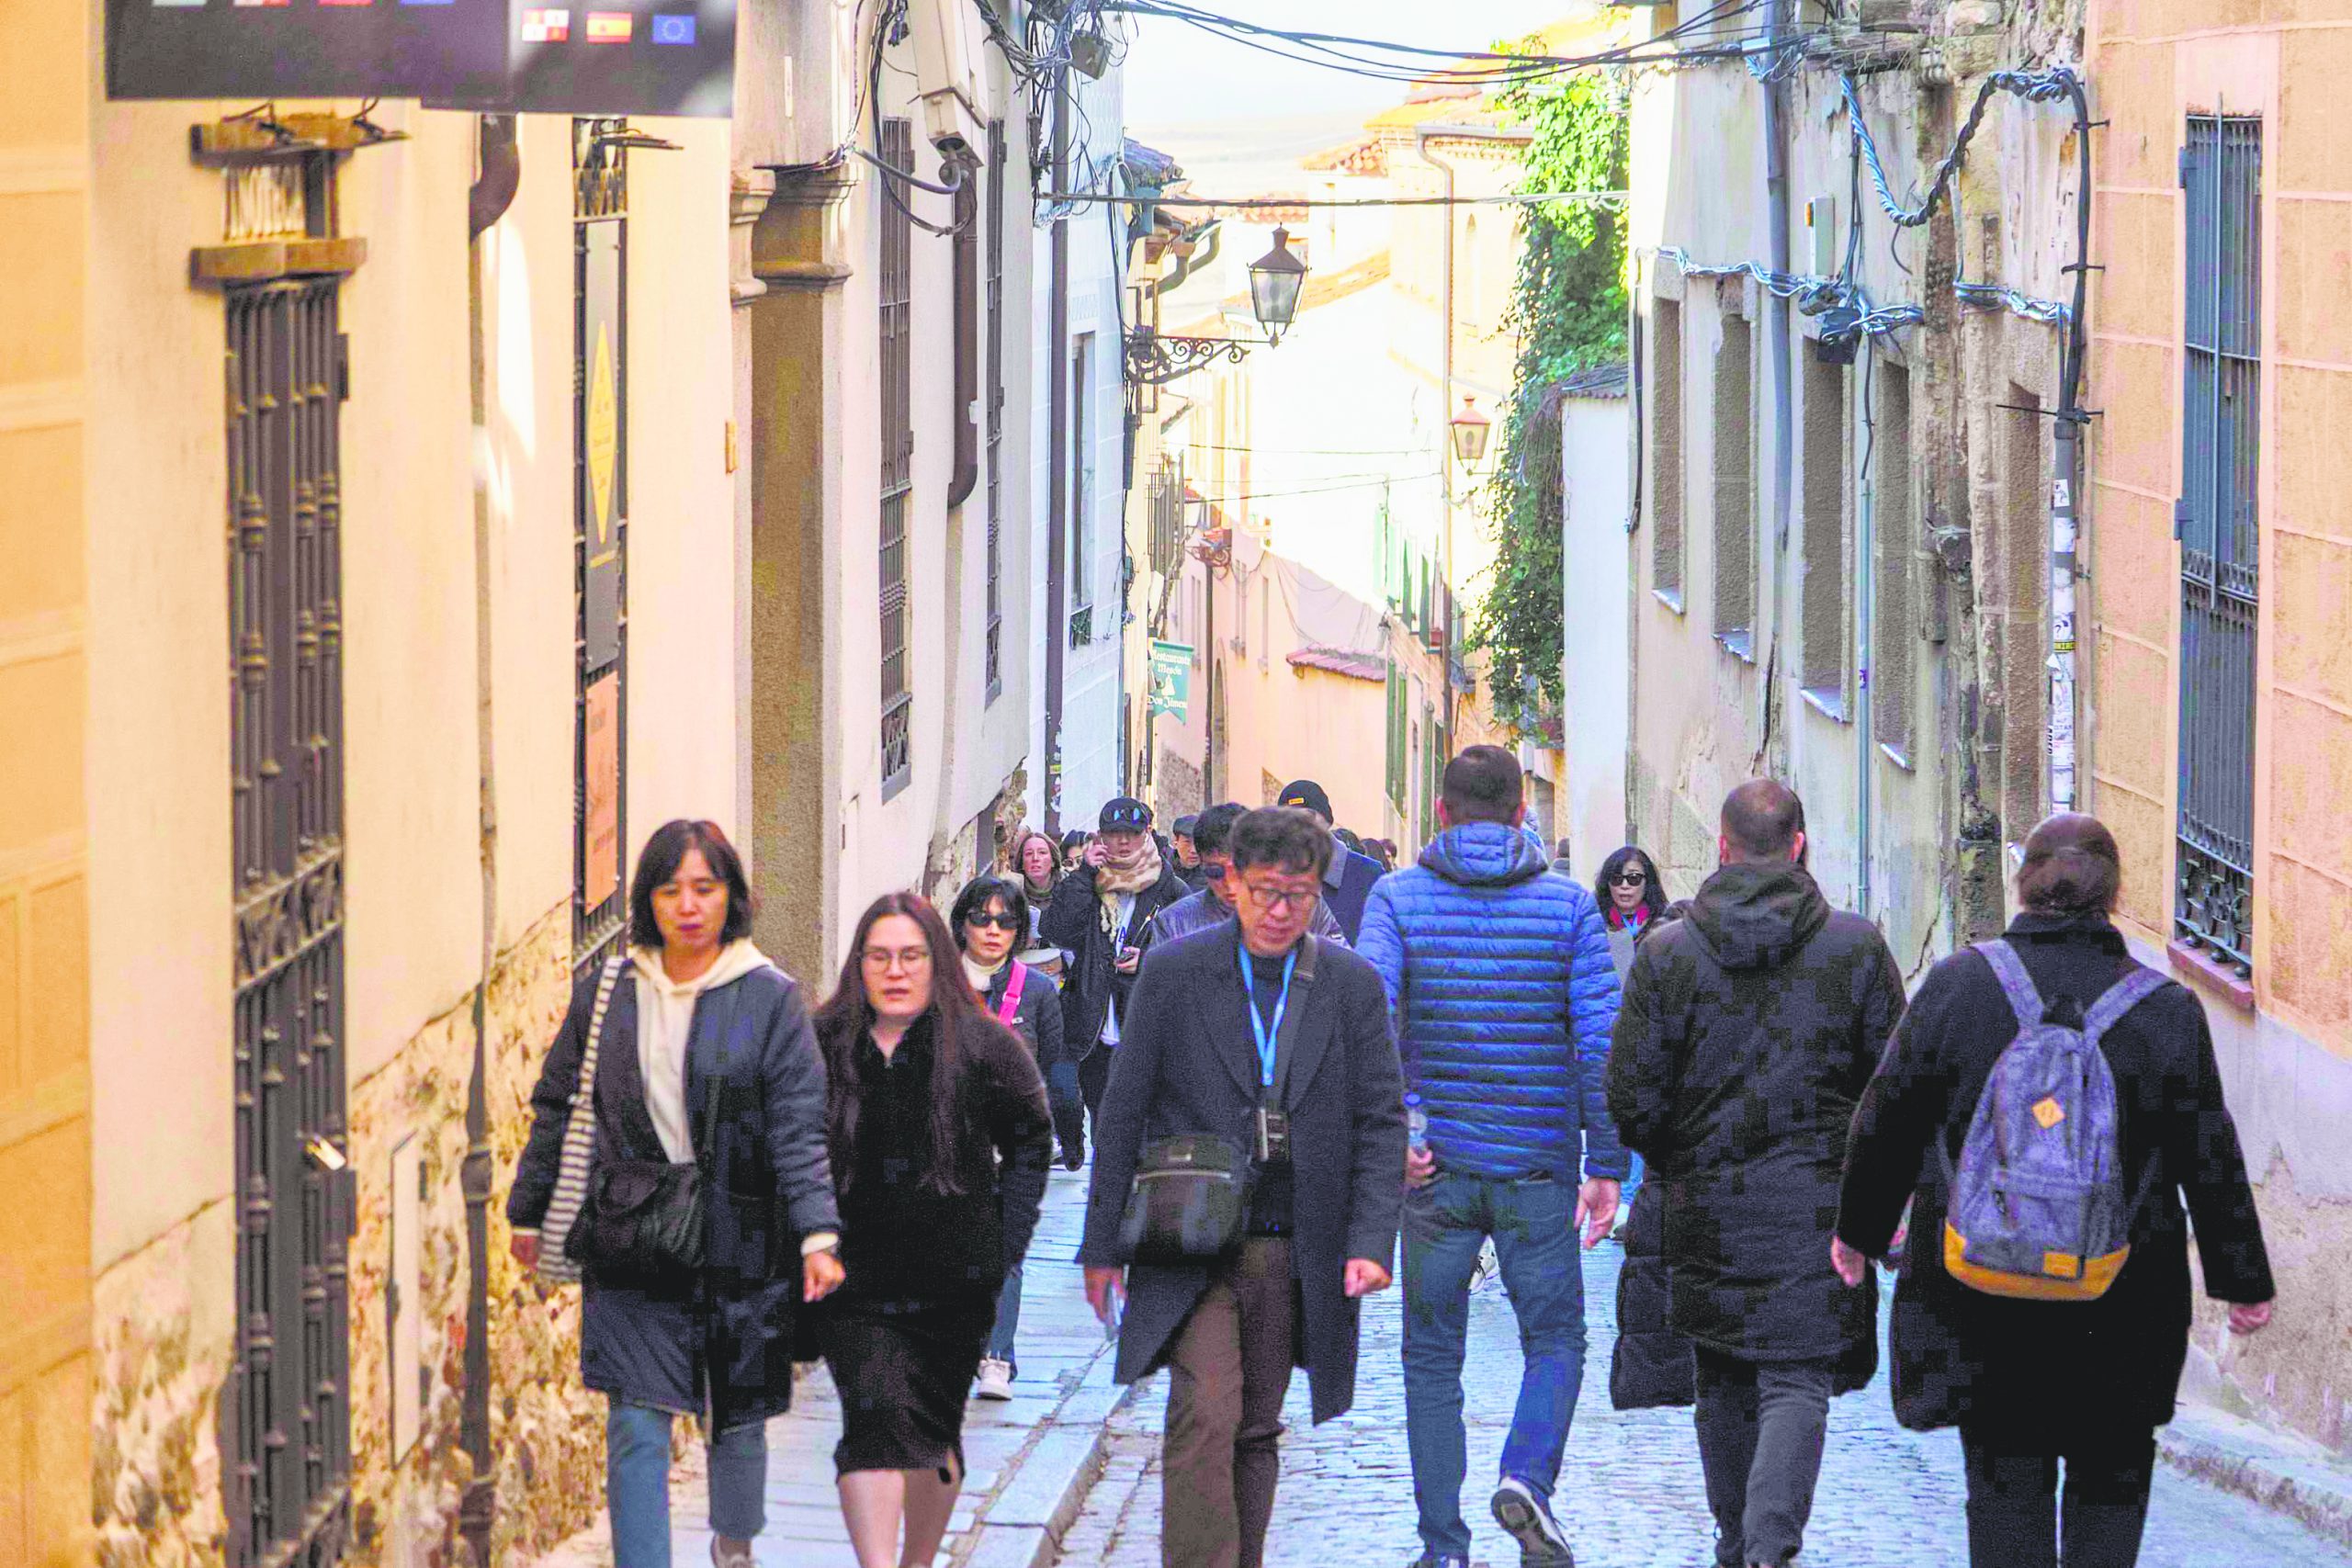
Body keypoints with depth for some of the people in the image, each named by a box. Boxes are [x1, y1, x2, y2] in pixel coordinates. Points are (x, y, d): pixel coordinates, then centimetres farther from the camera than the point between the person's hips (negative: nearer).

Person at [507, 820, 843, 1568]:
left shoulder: (770, 999, -2)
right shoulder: (604, 996, 5)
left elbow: (799, 1130, -6)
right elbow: (556, 1108, 15)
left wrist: (818, 1235, -16)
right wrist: (529, 1213, 18)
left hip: (738, 1246, -1)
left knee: (737, 1421, 13)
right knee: (636, 1427, -8)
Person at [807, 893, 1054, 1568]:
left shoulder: (983, 1045, -1)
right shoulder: (824, 1045, 0)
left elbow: (1030, 1143, 9)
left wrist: (1005, 1241, 3)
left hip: (956, 1281, 1)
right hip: (853, 1279, -1)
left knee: (934, 1427, 9)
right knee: (875, 1415, -15)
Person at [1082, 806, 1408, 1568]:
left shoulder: (1354, 985, 3)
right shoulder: (1174, 973, -1)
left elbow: (1381, 1123, 4)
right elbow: (1122, 1114, 2)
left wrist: (1371, 1241, -7)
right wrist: (1103, 1244, 1)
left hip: (1295, 1253, 2)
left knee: (1255, 1433, 10)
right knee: (1205, 1417, -17)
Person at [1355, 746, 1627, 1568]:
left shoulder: (1397, 897, -1)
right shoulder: (1568, 904, 0)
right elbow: (1602, 1039, -6)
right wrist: (1606, 1163, -2)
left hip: (1437, 1164, 0)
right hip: (1538, 1163, 0)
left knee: (1432, 1357, 10)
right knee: (1555, 1340, 13)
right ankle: (1526, 1477, -12)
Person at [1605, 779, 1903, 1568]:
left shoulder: (1664, 952, -2)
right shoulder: (1856, 945, -2)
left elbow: (1632, 1095, -2)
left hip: (1705, 1202, 2)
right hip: (1817, 1202, -2)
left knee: (1722, 1384, 16)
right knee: (1797, 1383, -4)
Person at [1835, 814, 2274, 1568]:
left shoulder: (1955, 984, -4)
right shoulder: (2168, 1011, -5)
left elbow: (1887, 1123, 2)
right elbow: (2212, 1160, 0)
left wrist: (1860, 1230, 17)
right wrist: (2243, 1281, 10)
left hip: (1975, 1291, 0)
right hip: (2123, 1305, 0)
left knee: (2005, 1480, 9)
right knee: (2111, 1478, 15)